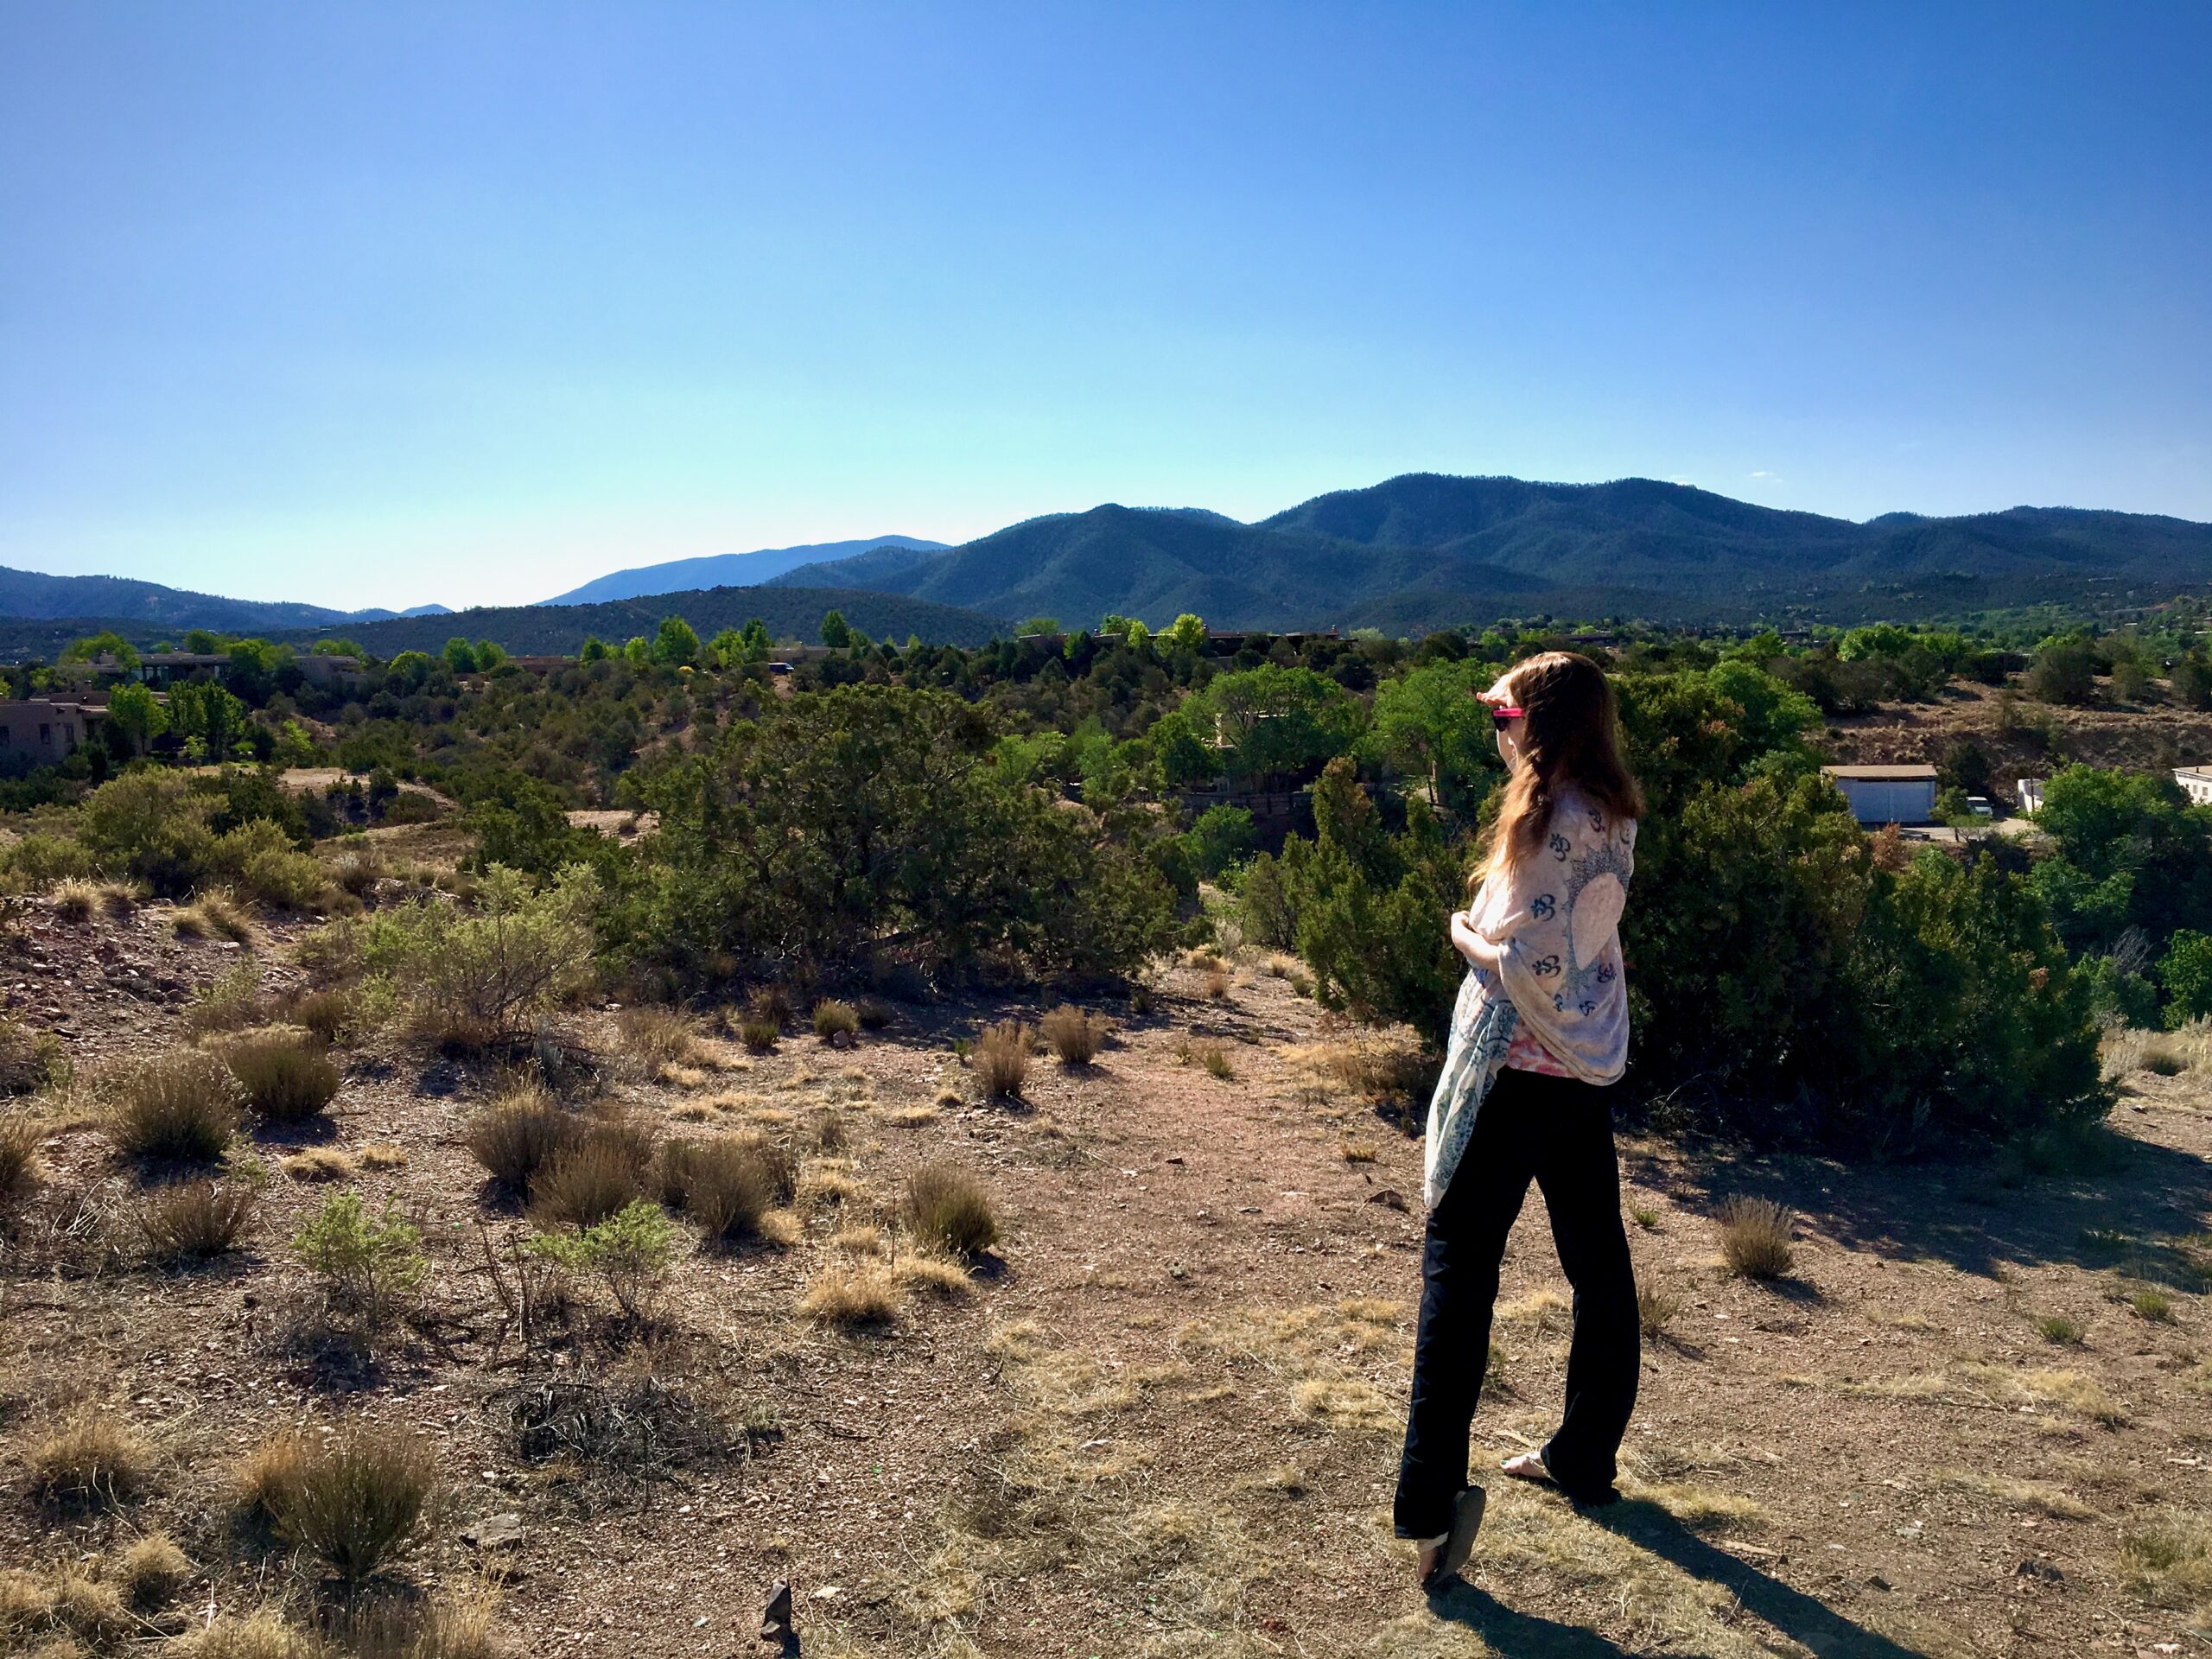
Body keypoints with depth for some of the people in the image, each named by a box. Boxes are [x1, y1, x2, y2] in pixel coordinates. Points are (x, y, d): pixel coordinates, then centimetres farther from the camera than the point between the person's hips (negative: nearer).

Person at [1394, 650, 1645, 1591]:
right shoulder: (1611, 815, 8)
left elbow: (1529, 960, -21)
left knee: (1459, 1265, -6)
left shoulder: (1552, 820, -18)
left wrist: (1467, 935, -4)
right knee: (1596, 1263, 15)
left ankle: (1431, 1501, -8)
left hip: (1518, 1069, -9)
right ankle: (1585, 1457, 30)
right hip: (1587, 1066, 9)